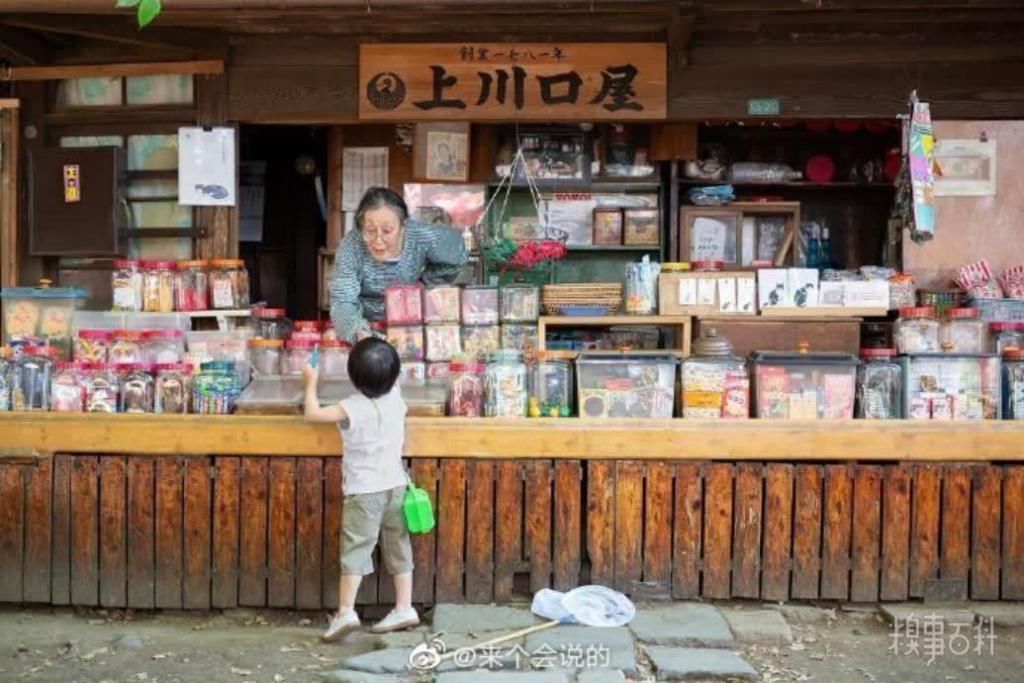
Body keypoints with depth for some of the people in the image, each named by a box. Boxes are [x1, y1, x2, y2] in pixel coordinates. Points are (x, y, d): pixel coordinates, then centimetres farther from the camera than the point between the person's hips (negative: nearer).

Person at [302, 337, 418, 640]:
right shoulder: (396, 400, -2)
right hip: (396, 485, 5)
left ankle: (346, 611, -7)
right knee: (398, 548, 10)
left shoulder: (353, 408, -17)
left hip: (363, 490, -5)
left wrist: (311, 381, 3)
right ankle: (404, 608, 13)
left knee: (355, 549, -2)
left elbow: (313, 413, -10)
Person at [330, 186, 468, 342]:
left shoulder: (422, 238, -26)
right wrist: (358, 333, -52)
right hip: (367, 325, 0)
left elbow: (458, 255, -5)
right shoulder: (351, 246, -29)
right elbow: (342, 302, -32)